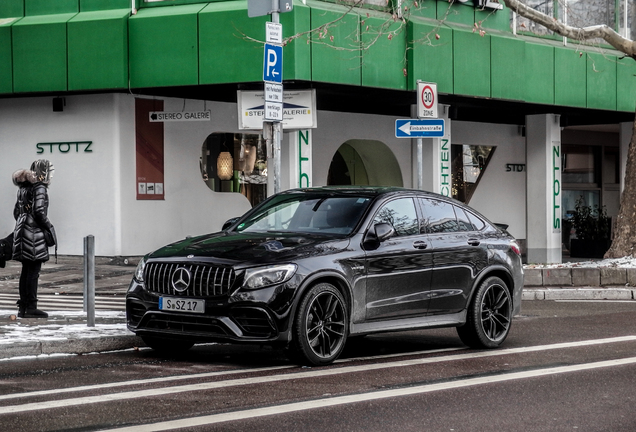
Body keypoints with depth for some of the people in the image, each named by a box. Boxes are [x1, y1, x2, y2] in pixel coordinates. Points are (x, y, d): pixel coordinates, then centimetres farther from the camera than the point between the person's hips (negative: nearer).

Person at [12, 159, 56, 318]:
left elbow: (16, 211, 18)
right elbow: (39, 211, -20)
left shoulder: (23, 187, 15)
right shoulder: (39, 187, -11)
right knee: (34, 270, -6)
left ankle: (23, 307, 14)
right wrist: (49, 228, -10)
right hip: (35, 233, -9)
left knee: (26, 270, 12)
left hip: (22, 230, 9)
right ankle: (31, 307, -7)